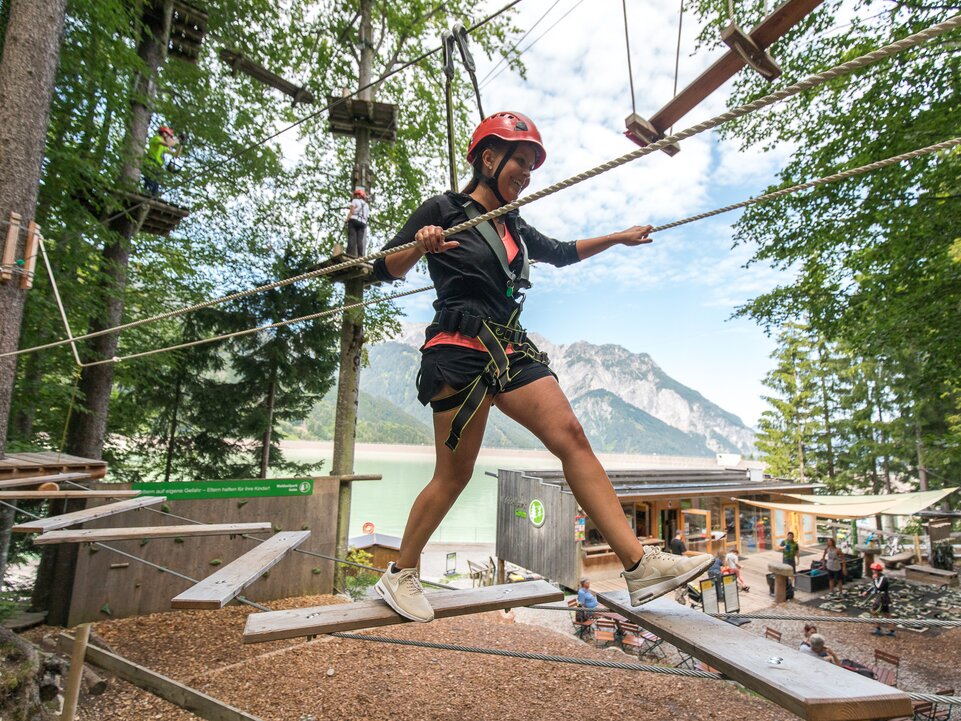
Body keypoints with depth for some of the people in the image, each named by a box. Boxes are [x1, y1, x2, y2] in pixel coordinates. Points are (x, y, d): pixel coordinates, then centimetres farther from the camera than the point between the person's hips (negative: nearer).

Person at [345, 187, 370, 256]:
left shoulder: (355, 201, 12)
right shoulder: (366, 205, 29)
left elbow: (351, 211, -2)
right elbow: (367, 217, 20)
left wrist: (347, 220, -7)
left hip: (354, 220, -5)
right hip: (362, 223, 5)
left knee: (352, 237, -16)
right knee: (360, 239, -5)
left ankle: (350, 254, -30)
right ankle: (360, 256, -20)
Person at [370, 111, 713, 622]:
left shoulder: (513, 226, 20)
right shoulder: (443, 210, 0)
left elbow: (561, 254, 35)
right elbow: (386, 270, -2)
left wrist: (617, 238, 35)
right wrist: (419, 247, -22)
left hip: (509, 350, 7)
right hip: (459, 351, -7)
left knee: (570, 436, -7)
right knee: (454, 474, -3)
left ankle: (639, 565, -6)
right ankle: (399, 575, 20)